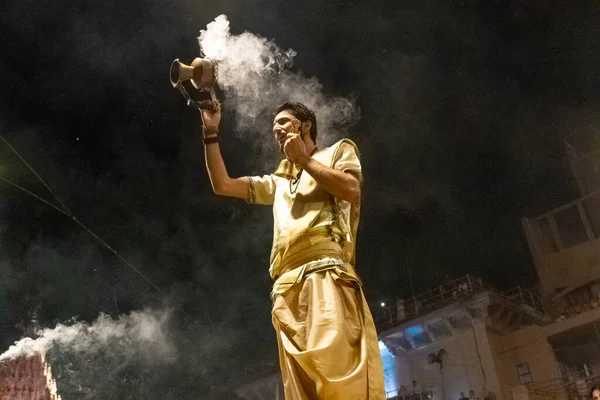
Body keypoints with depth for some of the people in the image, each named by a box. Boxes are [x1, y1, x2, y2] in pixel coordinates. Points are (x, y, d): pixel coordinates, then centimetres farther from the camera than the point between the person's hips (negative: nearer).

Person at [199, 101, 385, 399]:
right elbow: (222, 185, 31)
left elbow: (351, 190, 1)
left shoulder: (338, 150, 23)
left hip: (324, 270, -5)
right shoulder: (279, 182, 37)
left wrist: (302, 159, 8)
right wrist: (211, 133, 27)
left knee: (341, 375, -24)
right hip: (286, 285, 6)